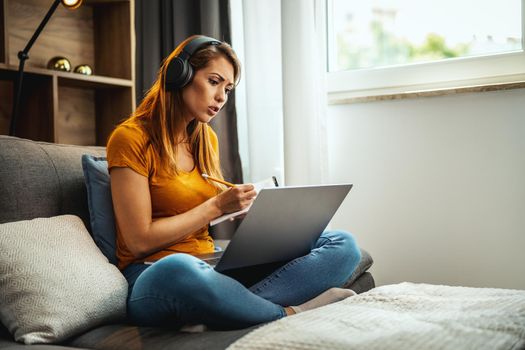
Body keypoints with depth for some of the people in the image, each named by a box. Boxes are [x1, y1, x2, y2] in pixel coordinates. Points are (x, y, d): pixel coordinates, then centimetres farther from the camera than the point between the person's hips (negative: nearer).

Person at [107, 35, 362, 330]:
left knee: (343, 244, -9)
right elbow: (140, 240, -10)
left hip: (213, 266, 7)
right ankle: (288, 314, -21)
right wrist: (217, 205, -10)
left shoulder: (207, 139, 16)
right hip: (155, 275, -7)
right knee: (177, 270, -46)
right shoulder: (131, 138, -5)